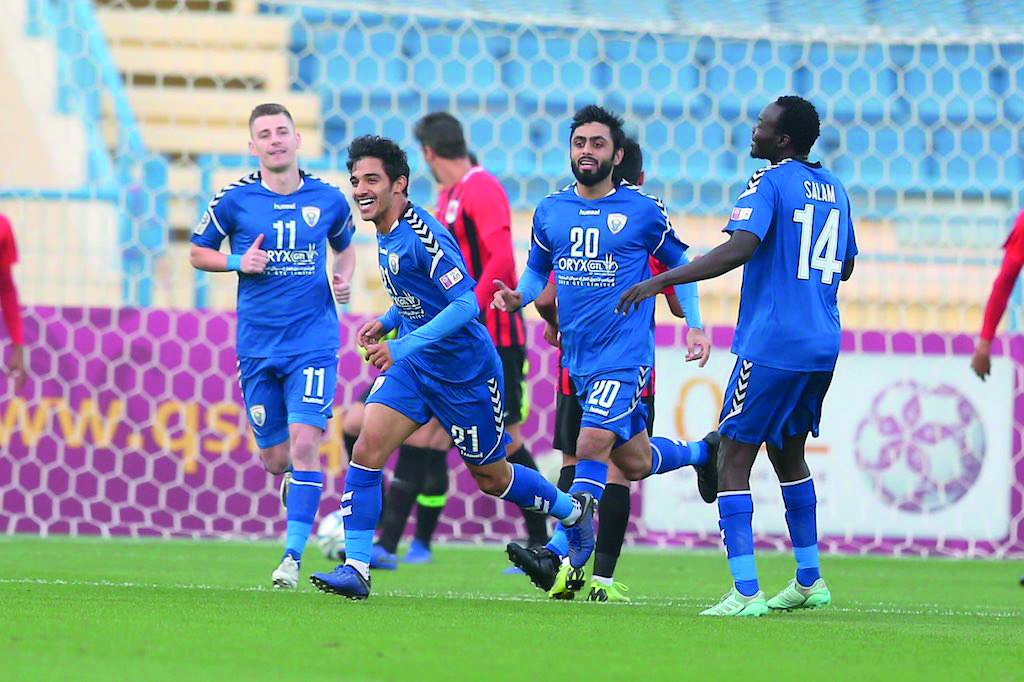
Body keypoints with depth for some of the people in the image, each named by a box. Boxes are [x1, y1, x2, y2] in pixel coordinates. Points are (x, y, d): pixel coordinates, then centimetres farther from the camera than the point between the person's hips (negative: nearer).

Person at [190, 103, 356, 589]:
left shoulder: (327, 199, 2)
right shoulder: (234, 199, -2)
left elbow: (344, 247, 21)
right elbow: (198, 253, 9)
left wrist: (343, 277, -1)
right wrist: (239, 262, -10)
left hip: (313, 343, -1)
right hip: (257, 345, 1)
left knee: (304, 441, -17)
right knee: (275, 459, 5)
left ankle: (293, 555, -12)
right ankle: (298, 485, 42)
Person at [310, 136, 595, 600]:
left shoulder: (424, 236, -24)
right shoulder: (386, 234, 3)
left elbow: (466, 304, -31)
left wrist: (402, 346, -37)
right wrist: (386, 322, 4)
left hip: (465, 370, -7)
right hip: (412, 367, 7)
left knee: (491, 477, 10)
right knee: (367, 447, -13)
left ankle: (573, 510, 38)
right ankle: (356, 568, -12)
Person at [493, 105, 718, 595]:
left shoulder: (643, 211, -4)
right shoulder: (549, 211, 6)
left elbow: (681, 265, 9)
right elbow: (538, 270, 19)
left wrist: (695, 326, 1)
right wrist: (518, 298, -2)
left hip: (626, 356, -5)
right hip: (576, 356, 5)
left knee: (594, 443, -22)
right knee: (634, 462, 13)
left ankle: (562, 555, -22)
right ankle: (702, 452, 42)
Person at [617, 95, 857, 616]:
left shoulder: (769, 184, -10)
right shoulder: (834, 188, 13)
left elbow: (738, 248, -25)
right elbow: (845, 267, 23)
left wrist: (660, 281, -25)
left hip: (771, 348, -8)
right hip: (822, 348, 8)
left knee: (733, 462, -5)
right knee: (789, 455, 23)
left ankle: (745, 593, -14)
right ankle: (809, 582, 27)